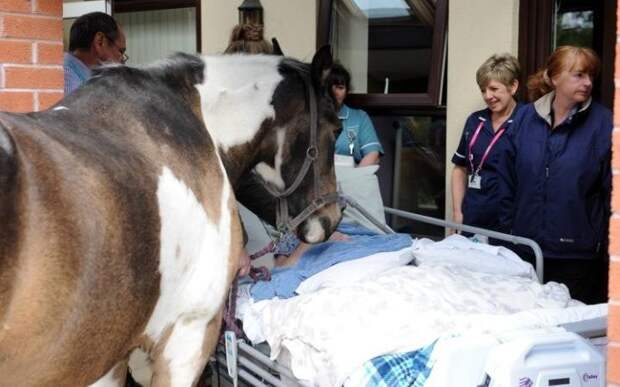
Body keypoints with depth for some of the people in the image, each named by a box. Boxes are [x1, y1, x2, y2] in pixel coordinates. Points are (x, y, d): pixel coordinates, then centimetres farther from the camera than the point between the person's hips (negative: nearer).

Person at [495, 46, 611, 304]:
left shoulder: (602, 123, -6)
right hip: (526, 248, 3)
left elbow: (611, 189, -6)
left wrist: (604, 241, -7)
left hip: (577, 254, -3)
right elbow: (507, 180, 8)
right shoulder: (525, 118, 4)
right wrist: (507, 229, 6)